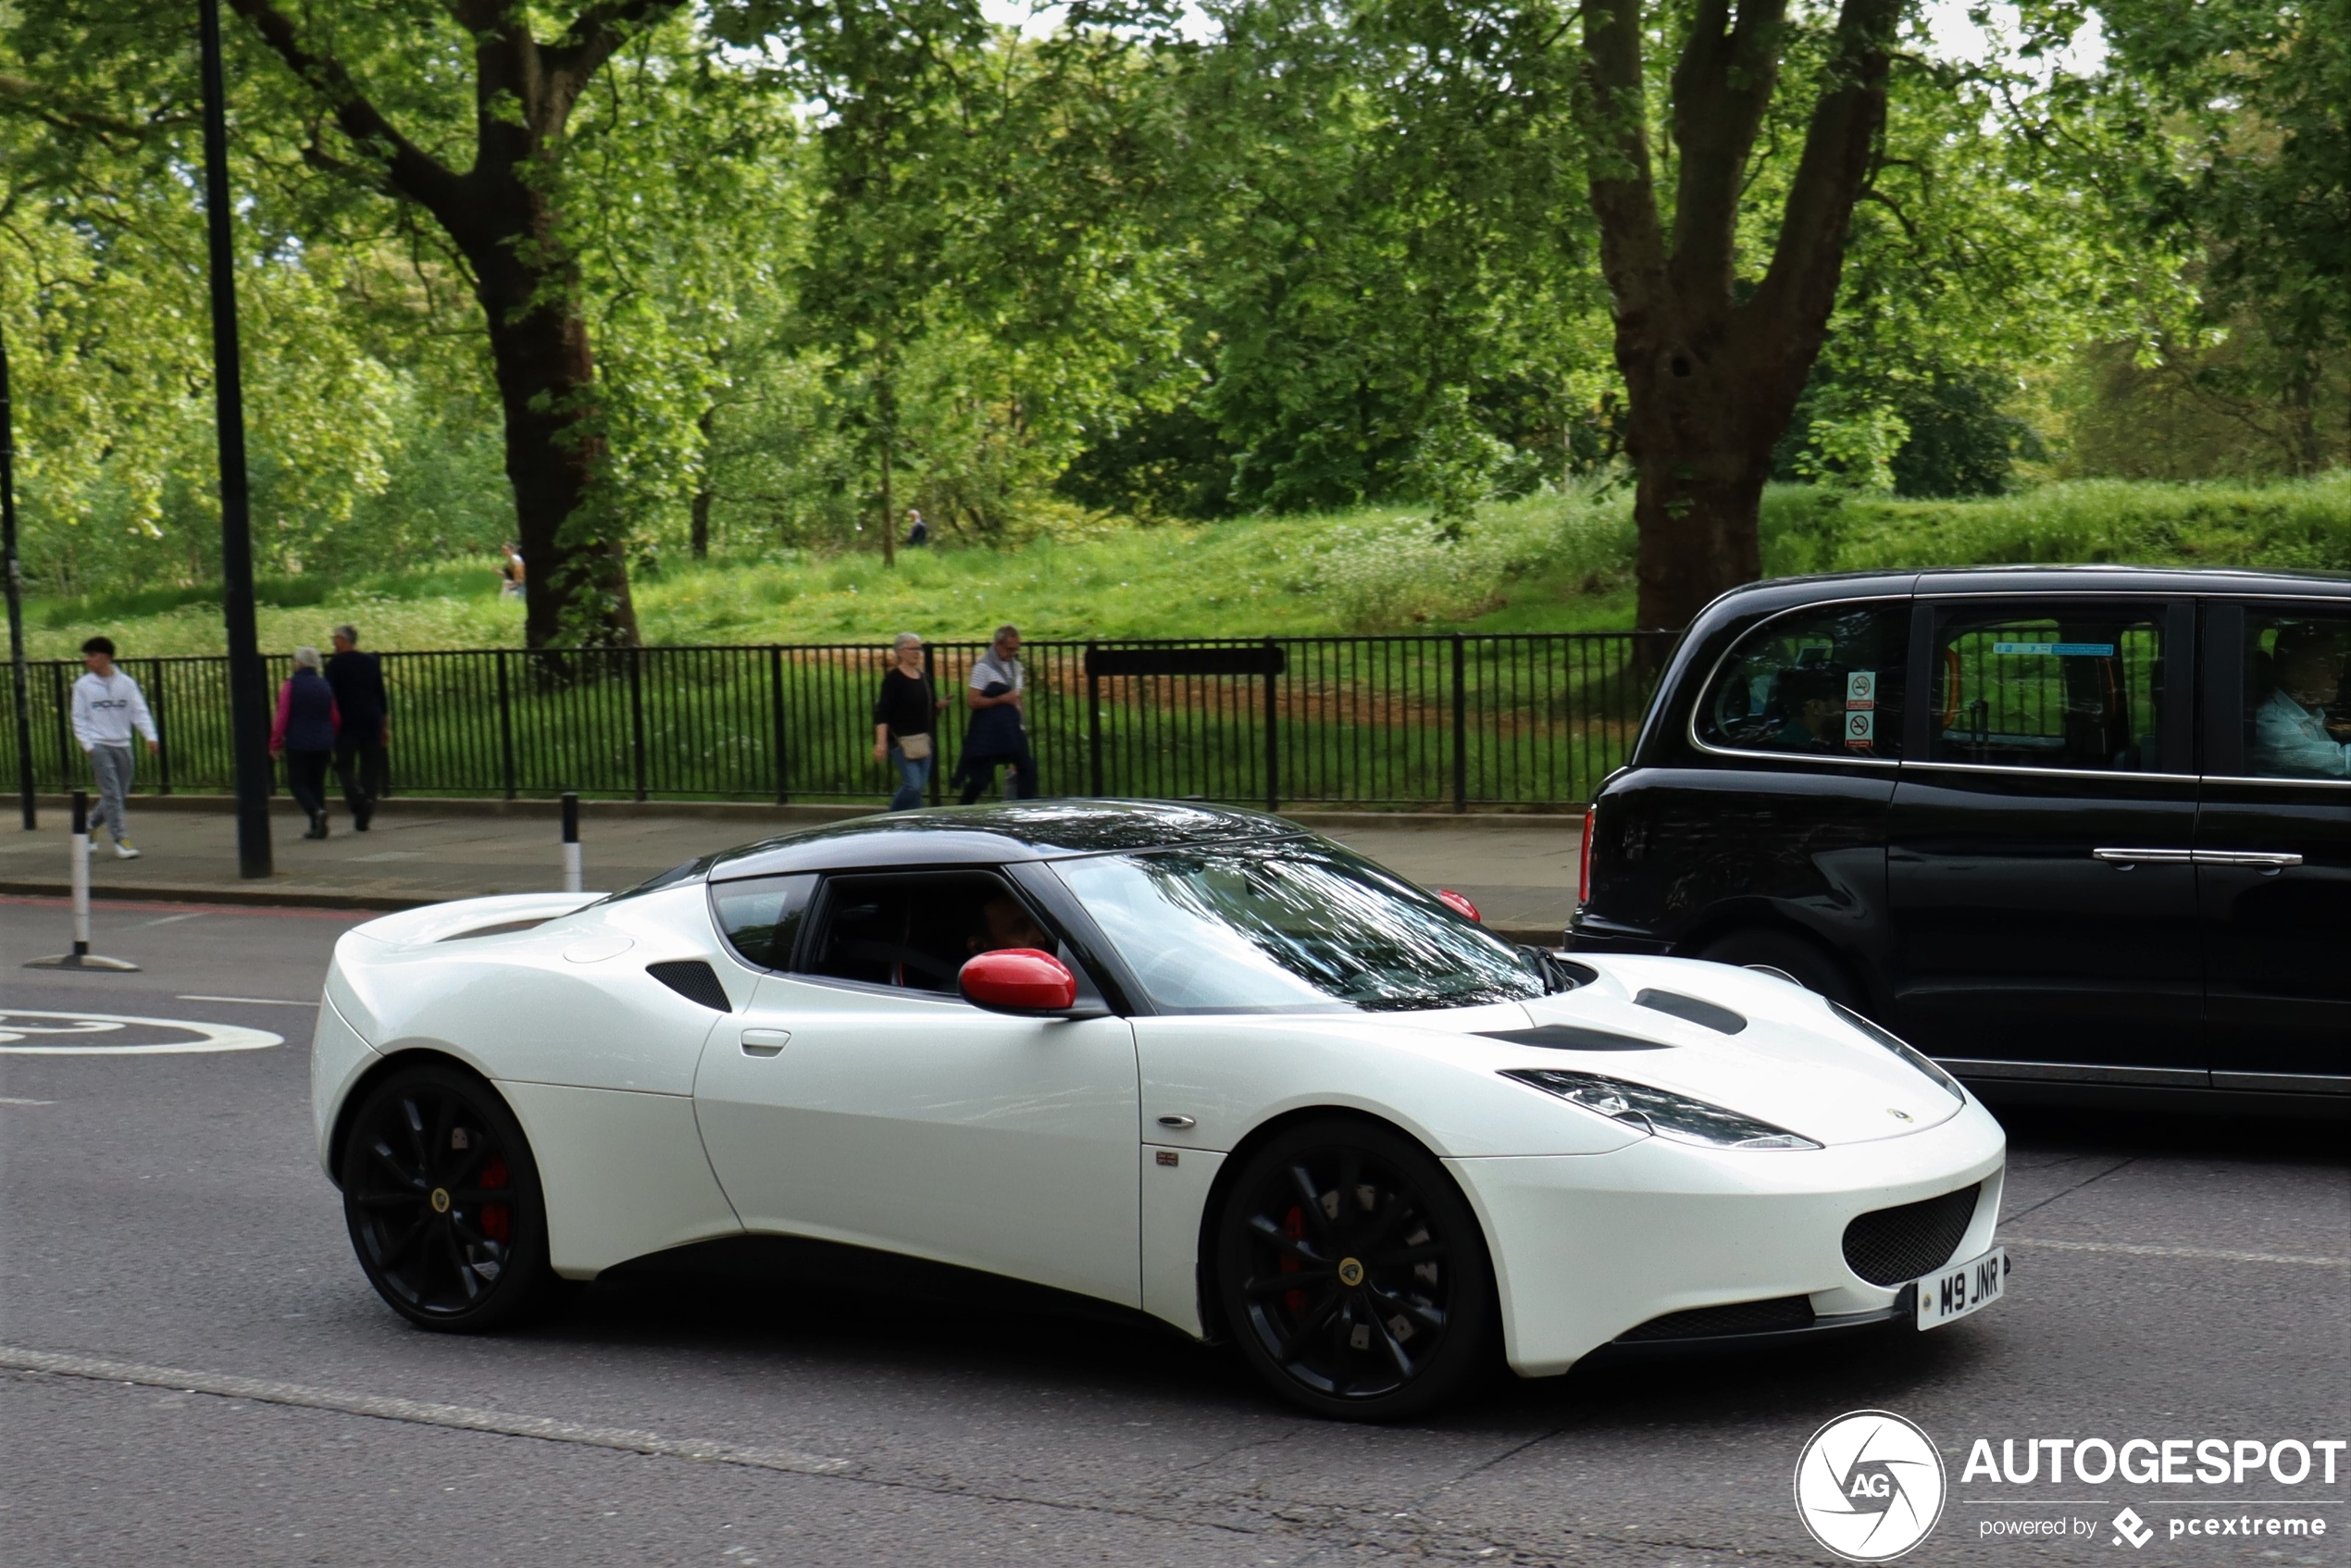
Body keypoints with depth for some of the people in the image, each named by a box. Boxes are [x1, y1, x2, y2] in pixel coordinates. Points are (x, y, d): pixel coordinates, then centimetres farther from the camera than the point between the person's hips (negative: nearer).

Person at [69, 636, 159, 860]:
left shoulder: (126, 683, 5)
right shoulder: (83, 686, 1)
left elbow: (139, 711, 1)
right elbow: (79, 718, 1)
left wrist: (151, 736, -13)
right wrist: (87, 745, -10)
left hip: (122, 745, 3)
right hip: (99, 746, -3)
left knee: (120, 794, 9)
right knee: (111, 793, -12)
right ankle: (120, 839, -12)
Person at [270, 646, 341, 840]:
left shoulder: (291, 686, -8)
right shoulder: (325, 686, 7)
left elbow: (282, 717, -12)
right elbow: (335, 719, 10)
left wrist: (275, 744, -4)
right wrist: (331, 741, 24)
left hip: (298, 744, -5)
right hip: (323, 744, 5)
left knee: (297, 782, 4)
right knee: (317, 783, 11)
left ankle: (317, 811, -22)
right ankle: (318, 827, 7)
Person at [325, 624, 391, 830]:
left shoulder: (335, 664, -5)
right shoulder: (371, 662, 9)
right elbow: (381, 695, 10)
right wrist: (386, 725, 13)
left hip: (347, 722, -4)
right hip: (372, 720, 4)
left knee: (344, 765, 5)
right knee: (370, 768, 7)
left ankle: (357, 799, -23)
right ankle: (363, 820, 5)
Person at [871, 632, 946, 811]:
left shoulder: (924, 677, 11)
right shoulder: (893, 678, -9)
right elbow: (883, 713, -15)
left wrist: (939, 705, -2)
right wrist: (881, 742, -24)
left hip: (923, 740, 7)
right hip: (901, 740, -7)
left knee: (920, 787, 6)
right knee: (912, 785, -14)